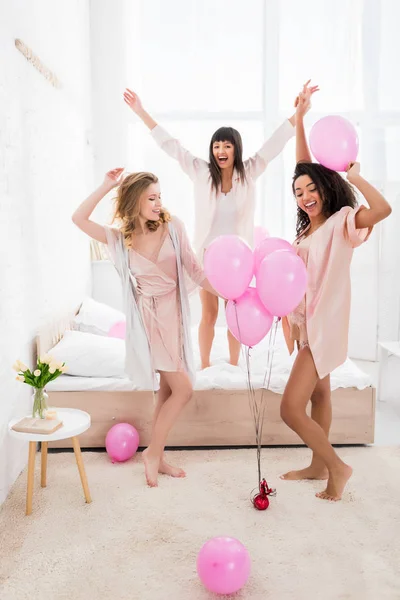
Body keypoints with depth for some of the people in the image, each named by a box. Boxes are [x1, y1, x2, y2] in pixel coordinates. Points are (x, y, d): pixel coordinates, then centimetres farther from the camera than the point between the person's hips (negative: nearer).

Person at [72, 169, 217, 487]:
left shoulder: (172, 227, -2)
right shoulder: (119, 238, -4)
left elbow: (194, 269, -2)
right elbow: (79, 219, -12)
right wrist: (107, 186, -13)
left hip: (174, 314, 4)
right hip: (147, 318, -4)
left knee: (168, 389, 11)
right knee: (183, 389, -8)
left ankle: (156, 455, 27)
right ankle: (154, 453, 11)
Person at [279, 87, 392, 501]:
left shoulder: (342, 221, -13)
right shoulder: (309, 226, 7)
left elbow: (383, 209, -33)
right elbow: (304, 167, 8)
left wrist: (353, 176, -20)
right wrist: (299, 119, 5)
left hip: (324, 324, -8)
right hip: (304, 321, 9)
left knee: (291, 409, -9)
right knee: (318, 394, 20)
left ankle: (337, 467, 10)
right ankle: (319, 466, 35)